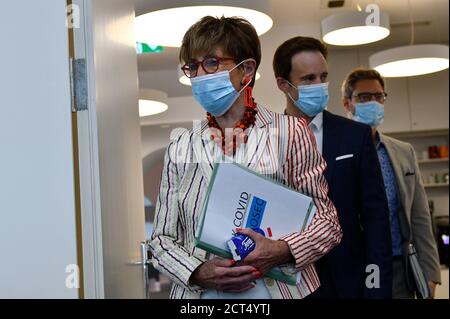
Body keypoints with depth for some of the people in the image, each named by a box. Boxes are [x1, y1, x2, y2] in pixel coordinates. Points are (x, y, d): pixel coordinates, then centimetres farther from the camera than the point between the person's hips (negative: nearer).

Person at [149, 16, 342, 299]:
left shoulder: (289, 133, -5)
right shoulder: (180, 149, 1)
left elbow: (328, 223, -1)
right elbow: (163, 239, 3)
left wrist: (282, 251, -18)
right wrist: (199, 273, -15)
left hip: (278, 289, -1)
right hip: (200, 292, 2)